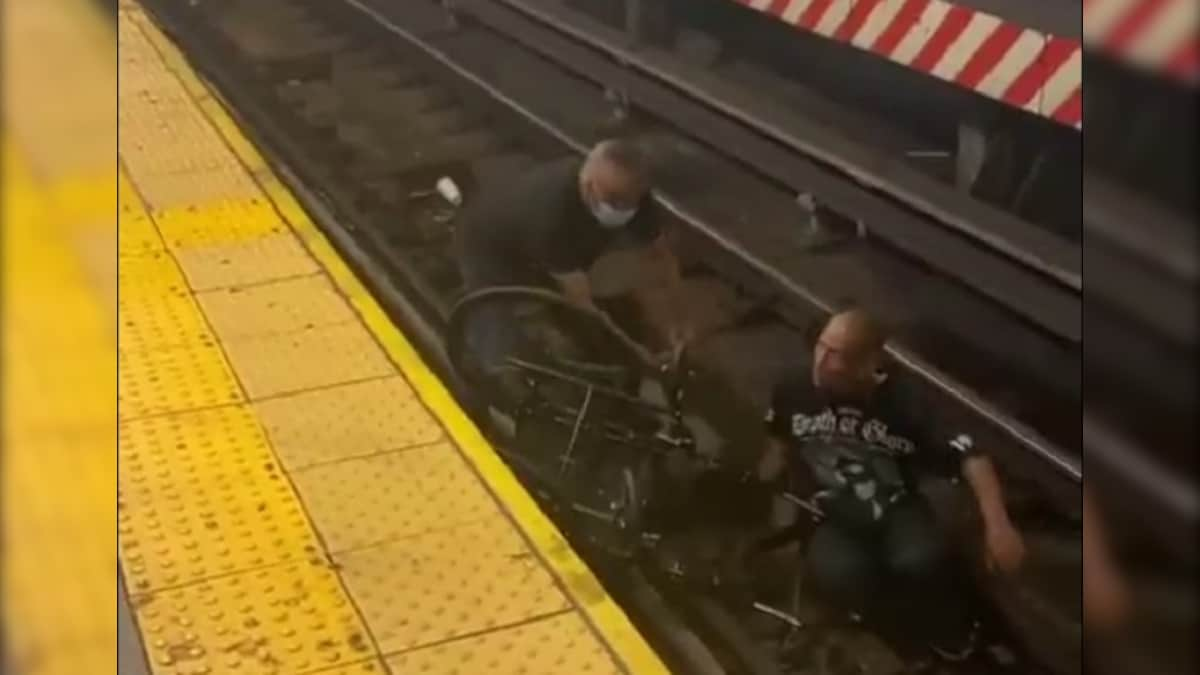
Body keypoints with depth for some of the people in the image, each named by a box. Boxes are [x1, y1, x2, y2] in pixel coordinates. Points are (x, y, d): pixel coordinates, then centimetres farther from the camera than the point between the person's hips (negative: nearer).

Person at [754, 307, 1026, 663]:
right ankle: (928, 630, -5)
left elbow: (968, 455, -16)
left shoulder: (901, 405, -19)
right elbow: (779, 446, 11)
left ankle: (948, 627, 1)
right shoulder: (792, 393, -11)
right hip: (831, 519, 1)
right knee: (839, 574, -35)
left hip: (897, 512, -1)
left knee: (922, 562, -36)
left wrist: (997, 524, -27)